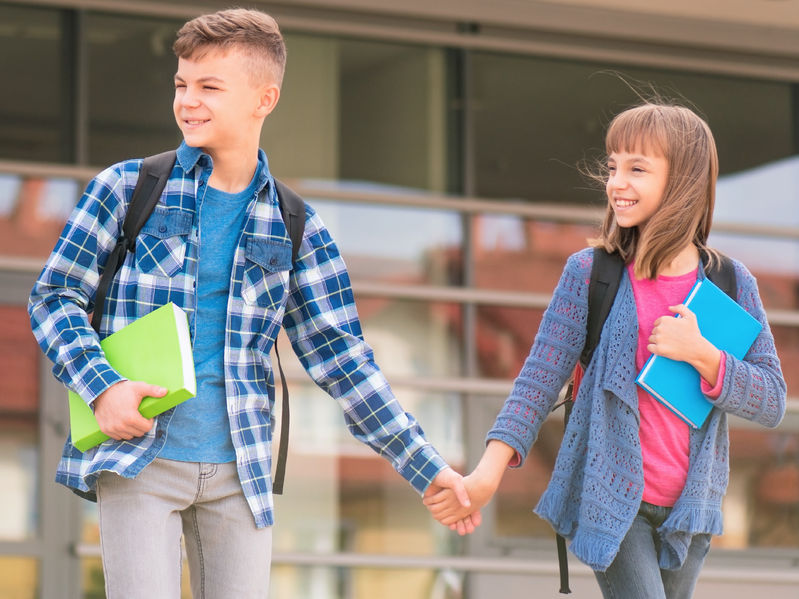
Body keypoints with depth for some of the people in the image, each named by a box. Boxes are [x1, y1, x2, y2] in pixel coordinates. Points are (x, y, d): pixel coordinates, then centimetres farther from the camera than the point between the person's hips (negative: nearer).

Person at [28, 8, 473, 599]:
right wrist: (102, 388, -14)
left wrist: (427, 466, 2)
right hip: (137, 460, -2)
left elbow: (339, 356, 7)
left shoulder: (294, 227, 7)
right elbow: (54, 295, 4)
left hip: (239, 470, 3)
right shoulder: (127, 188, 2)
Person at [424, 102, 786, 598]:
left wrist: (700, 354, -17)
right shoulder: (589, 273, -4)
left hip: (690, 505, 3)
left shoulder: (732, 283, 1)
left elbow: (772, 402, 0)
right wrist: (489, 474, -22)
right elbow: (541, 377, -9)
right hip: (610, 497, -3)